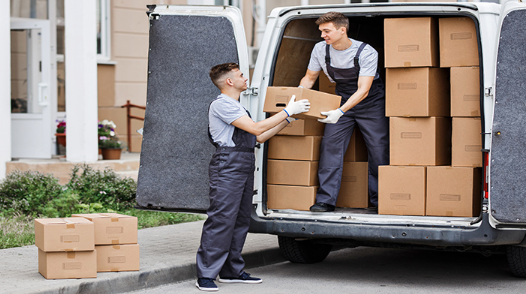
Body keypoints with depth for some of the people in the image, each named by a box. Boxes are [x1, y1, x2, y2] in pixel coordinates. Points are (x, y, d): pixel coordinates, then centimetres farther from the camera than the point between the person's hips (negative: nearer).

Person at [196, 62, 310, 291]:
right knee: (221, 220, -12)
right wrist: (287, 111, -11)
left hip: (244, 168, 10)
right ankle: (206, 275, -11)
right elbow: (256, 128, -16)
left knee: (240, 220, 10)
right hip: (227, 167, -10)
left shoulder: (236, 107, 24)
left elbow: (258, 137, 21)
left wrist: (287, 119, 18)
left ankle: (232, 270, 17)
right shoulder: (222, 105, -9)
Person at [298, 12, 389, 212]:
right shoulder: (320, 49, -10)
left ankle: (380, 201, 9)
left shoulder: (367, 53, -24)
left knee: (379, 150, -4)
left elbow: (363, 90, -29)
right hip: (342, 101, 3)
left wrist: (340, 111, -42)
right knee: (330, 146, -12)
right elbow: (309, 78, 4)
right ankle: (326, 200, -11)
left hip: (371, 103, -3)